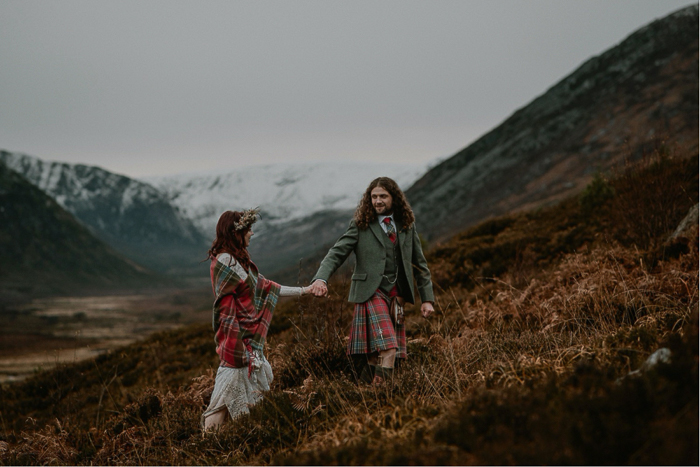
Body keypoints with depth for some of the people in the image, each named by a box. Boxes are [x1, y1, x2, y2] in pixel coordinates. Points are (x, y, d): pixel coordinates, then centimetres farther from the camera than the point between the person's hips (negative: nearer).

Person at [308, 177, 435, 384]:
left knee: (377, 355, 3)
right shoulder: (360, 225, 1)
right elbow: (336, 254, -5)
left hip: (396, 295, 5)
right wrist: (321, 278, -24)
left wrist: (427, 299, 12)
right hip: (372, 293, -4)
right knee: (388, 350, -20)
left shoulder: (407, 225, 13)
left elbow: (419, 263, 17)